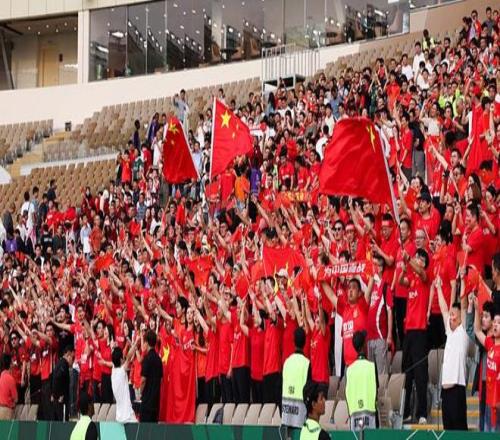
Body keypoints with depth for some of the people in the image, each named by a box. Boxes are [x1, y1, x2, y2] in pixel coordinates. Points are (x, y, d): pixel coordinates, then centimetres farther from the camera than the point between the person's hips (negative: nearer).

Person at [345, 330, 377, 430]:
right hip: (369, 411, -3)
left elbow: (347, 395, 9)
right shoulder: (372, 367, -1)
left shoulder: (349, 369, 8)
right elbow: (376, 390, 1)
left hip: (353, 412, 3)